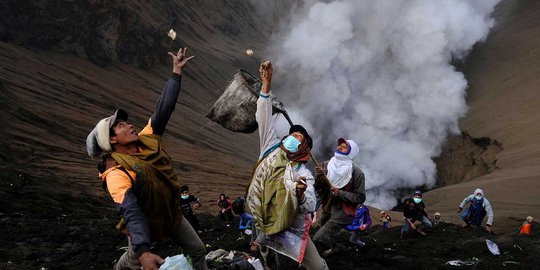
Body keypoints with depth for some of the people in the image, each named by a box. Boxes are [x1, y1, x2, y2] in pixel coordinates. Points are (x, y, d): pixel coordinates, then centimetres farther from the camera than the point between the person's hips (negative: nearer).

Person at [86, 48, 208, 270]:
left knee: (198, 252, 10)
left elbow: (164, 107, -11)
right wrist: (143, 251, -52)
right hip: (145, 225, -5)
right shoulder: (116, 174, -31)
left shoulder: (147, 140, -11)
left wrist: (176, 72, -13)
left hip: (173, 214, 5)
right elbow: (132, 213, -41)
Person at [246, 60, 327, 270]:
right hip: (263, 227, 3)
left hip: (291, 231, -3)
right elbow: (264, 119, -8)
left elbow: (310, 207, -22)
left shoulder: (303, 174, -13)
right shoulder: (271, 148, -3)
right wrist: (266, 83, -15)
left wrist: (301, 194, -45)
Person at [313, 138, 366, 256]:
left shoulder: (356, 173, -17)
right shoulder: (326, 165, -4)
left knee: (319, 239, -13)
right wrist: (319, 176, -21)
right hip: (327, 209, 6)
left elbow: (360, 198, -13)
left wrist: (340, 193, -24)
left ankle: (334, 248, 16)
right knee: (326, 237, 25)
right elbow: (318, 189, -1)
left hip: (342, 213, -5)